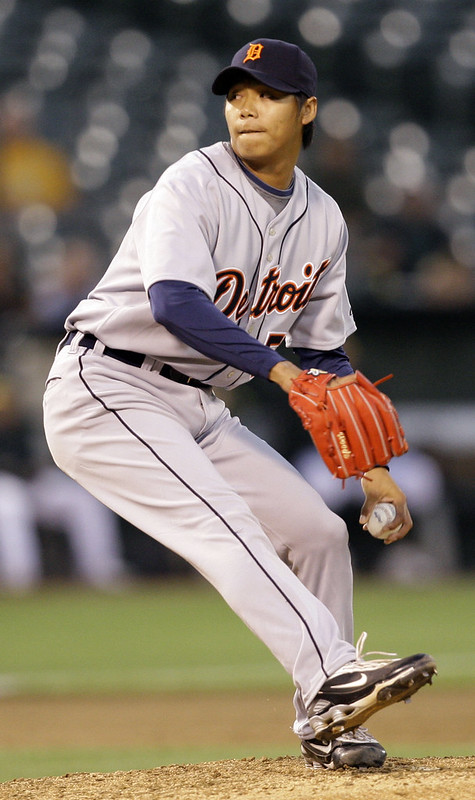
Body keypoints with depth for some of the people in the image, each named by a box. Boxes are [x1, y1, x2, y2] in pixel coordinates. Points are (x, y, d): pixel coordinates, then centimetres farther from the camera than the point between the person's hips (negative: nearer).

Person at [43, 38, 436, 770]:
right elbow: (176, 302, -32)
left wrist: (371, 468, 8)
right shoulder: (193, 186, -16)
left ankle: (326, 724, 14)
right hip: (105, 389, -8)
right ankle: (337, 677, -39)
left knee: (318, 531, 3)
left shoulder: (321, 219, 8)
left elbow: (325, 354, 15)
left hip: (195, 407, 8)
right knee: (224, 525, -25)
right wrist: (280, 371, -39)